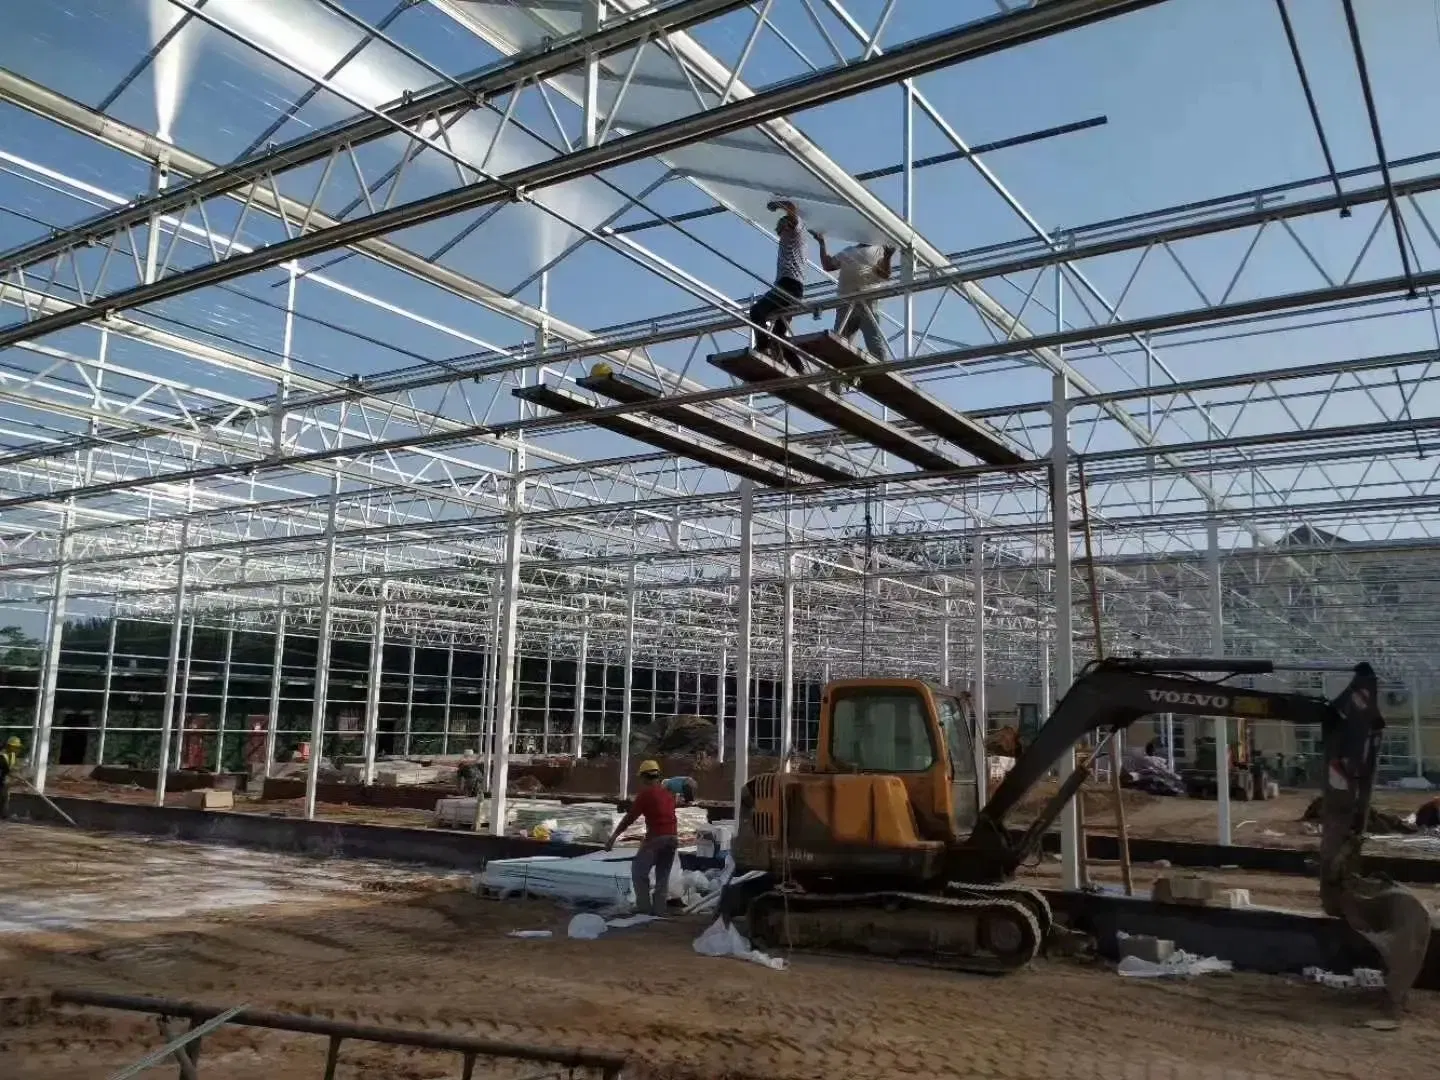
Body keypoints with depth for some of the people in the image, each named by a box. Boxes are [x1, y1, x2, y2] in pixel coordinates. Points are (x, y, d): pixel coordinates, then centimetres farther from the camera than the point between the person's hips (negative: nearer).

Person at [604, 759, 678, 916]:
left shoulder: (645, 793, -4)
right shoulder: (667, 792, 15)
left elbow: (629, 818, -5)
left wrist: (613, 837, -2)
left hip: (656, 838, -6)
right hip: (673, 838, 6)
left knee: (638, 870, 10)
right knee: (663, 875, 16)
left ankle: (644, 907, 8)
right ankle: (659, 909, 14)